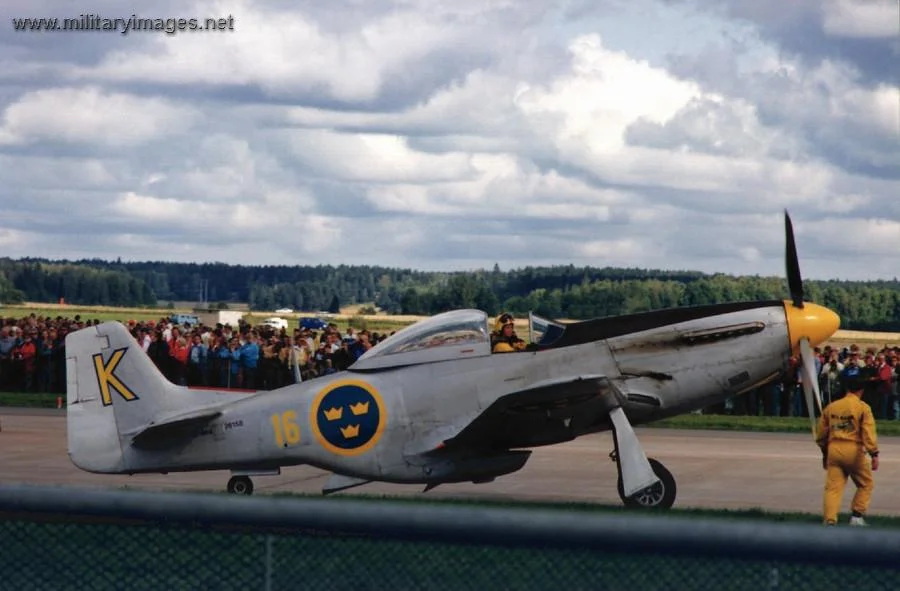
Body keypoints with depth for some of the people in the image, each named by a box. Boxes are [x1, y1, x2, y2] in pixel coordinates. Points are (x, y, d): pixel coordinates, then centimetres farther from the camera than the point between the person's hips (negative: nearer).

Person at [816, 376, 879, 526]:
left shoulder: (830, 407, 11)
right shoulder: (863, 408, -3)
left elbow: (821, 434, 17)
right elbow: (869, 433, -12)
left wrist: (825, 452, 29)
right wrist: (874, 454, -13)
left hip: (834, 450, 4)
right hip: (854, 451, -4)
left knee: (833, 487, 2)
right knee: (866, 484, 15)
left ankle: (830, 521, -9)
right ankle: (857, 515, 11)